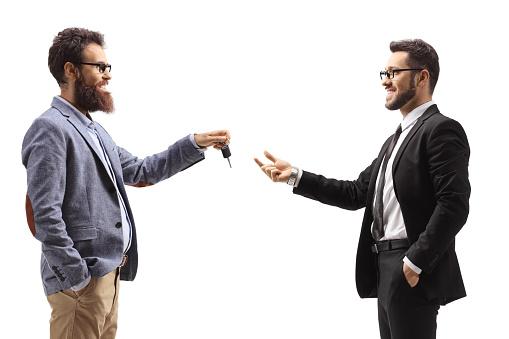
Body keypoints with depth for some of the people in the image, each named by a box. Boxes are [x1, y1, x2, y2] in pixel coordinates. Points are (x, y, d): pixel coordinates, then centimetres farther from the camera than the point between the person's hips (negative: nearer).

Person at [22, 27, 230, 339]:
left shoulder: (96, 131, 18)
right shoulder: (50, 129, -13)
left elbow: (141, 172, 22)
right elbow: (46, 216, -19)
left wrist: (195, 144, 13)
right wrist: (76, 279, -19)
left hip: (110, 271, 10)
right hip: (82, 280, -9)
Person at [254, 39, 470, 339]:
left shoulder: (441, 130, -10)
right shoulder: (398, 138, 22)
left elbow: (454, 206, -20)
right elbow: (357, 193, 17)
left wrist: (416, 262, -20)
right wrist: (295, 176, 10)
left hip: (412, 272, -10)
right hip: (387, 270, 10)